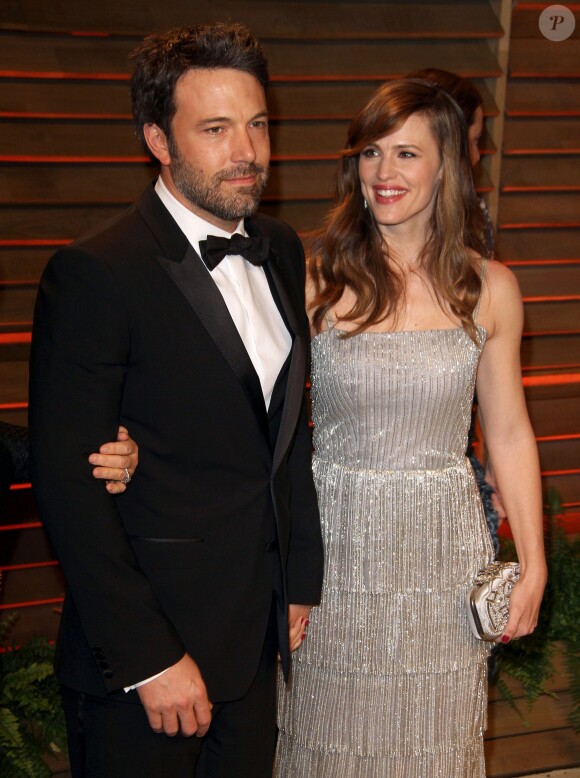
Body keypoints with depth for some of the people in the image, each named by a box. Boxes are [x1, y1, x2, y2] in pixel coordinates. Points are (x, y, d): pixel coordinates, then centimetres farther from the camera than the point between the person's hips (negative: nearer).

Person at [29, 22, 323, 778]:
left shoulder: (281, 250, 6)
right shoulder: (95, 274, -17)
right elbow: (68, 483, -18)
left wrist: (300, 575, 14)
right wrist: (148, 657, -18)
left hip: (256, 637, 7)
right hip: (141, 650, -6)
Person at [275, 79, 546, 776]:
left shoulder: (488, 288, -1)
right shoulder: (315, 279, -7)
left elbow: (509, 433, 6)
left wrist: (533, 562, 7)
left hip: (442, 549, 1)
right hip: (336, 541, -1)